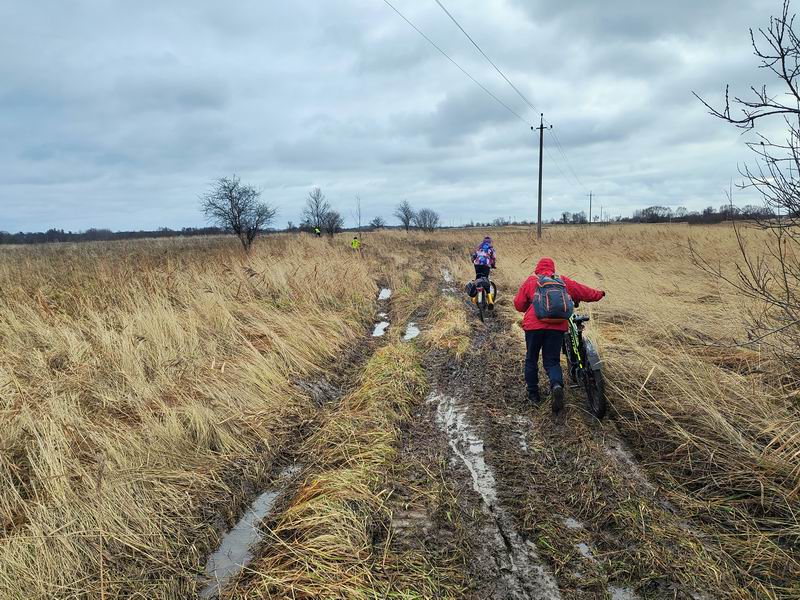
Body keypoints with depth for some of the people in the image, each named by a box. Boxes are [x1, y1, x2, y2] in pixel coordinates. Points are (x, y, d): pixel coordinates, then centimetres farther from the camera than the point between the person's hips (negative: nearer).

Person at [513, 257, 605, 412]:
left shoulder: (531, 281, 9)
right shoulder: (563, 281, 15)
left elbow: (518, 303, 6)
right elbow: (583, 291, 23)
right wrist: (598, 294, 41)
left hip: (534, 325, -1)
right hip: (557, 326, 2)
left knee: (531, 360, 14)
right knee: (552, 361, 9)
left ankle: (533, 394, 20)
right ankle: (557, 385, -19)